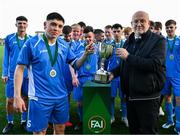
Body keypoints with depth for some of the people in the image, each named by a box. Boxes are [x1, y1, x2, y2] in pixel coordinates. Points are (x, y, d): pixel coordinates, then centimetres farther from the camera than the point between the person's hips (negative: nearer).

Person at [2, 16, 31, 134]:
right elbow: (6, 57, 4)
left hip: (27, 75, 1)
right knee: (10, 100, 3)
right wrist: (5, 73, -1)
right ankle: (10, 122, 23)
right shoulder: (9, 38, 1)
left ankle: (24, 121, 27)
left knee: (26, 98, 9)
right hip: (12, 75, 0)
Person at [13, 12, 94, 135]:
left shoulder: (64, 45, 2)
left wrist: (86, 54, -14)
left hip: (61, 96, 5)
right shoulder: (32, 43, -11)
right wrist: (17, 96, -13)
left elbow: (75, 64, 6)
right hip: (40, 98, -4)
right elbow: (20, 69, -9)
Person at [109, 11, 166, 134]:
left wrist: (128, 56, -22)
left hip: (147, 96, -6)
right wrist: (114, 73, 3)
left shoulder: (158, 40, -10)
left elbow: (155, 64, -25)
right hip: (130, 94, 7)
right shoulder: (129, 41, 12)